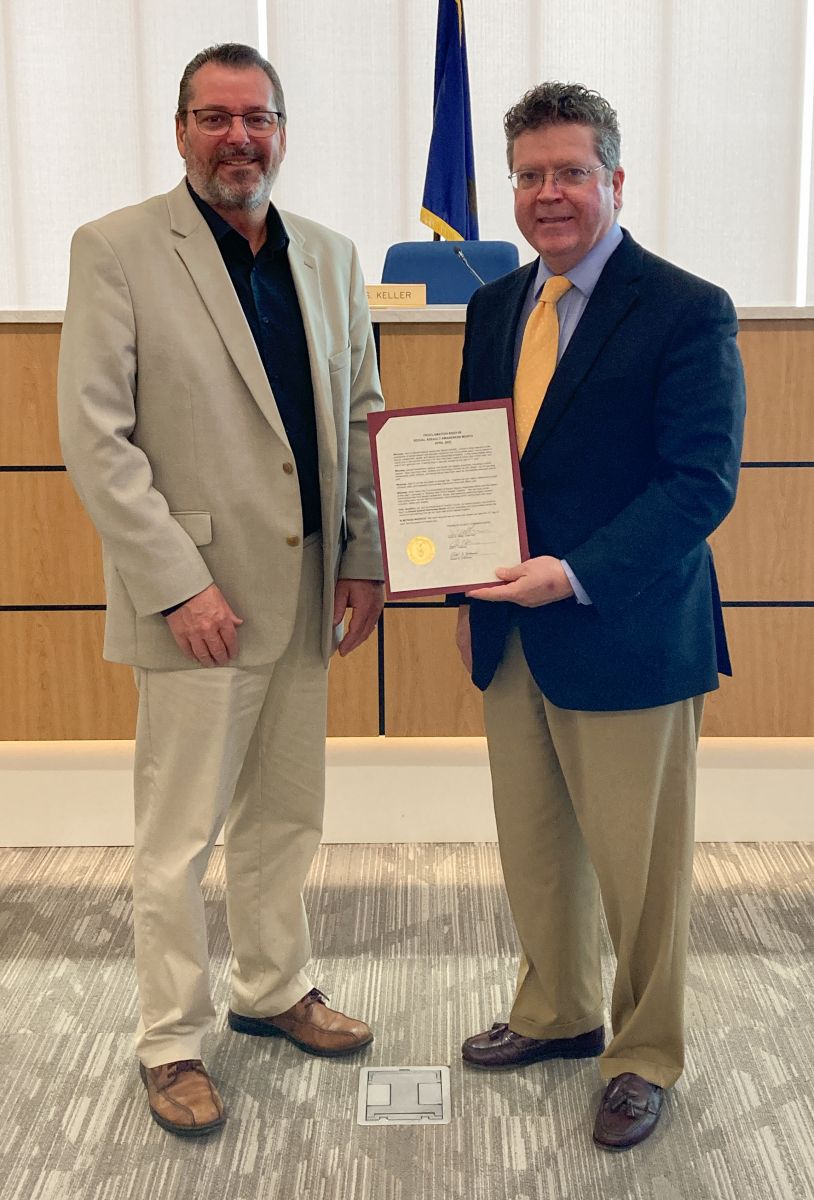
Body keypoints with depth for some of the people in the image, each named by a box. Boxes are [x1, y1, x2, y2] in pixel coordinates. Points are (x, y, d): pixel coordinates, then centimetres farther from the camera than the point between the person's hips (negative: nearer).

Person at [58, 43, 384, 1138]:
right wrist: (179, 586, -17)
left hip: (306, 591, 6)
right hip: (197, 597, -5)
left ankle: (275, 992, 37)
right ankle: (171, 1044, 23)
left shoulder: (329, 257, 11)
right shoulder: (117, 249, -6)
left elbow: (361, 419, 14)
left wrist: (366, 559, 5)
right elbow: (95, 437, -12)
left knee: (285, 818, 17)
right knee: (179, 838, 5)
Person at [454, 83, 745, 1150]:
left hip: (627, 637, -6)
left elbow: (702, 482, -17)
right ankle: (557, 1013, 42)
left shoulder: (687, 312, -10)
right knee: (533, 851, 19)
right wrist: (473, 586, 6)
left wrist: (576, 574, -26)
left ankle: (644, 1056, 31)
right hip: (512, 633, 6)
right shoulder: (495, 306, 10)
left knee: (641, 868, 9)